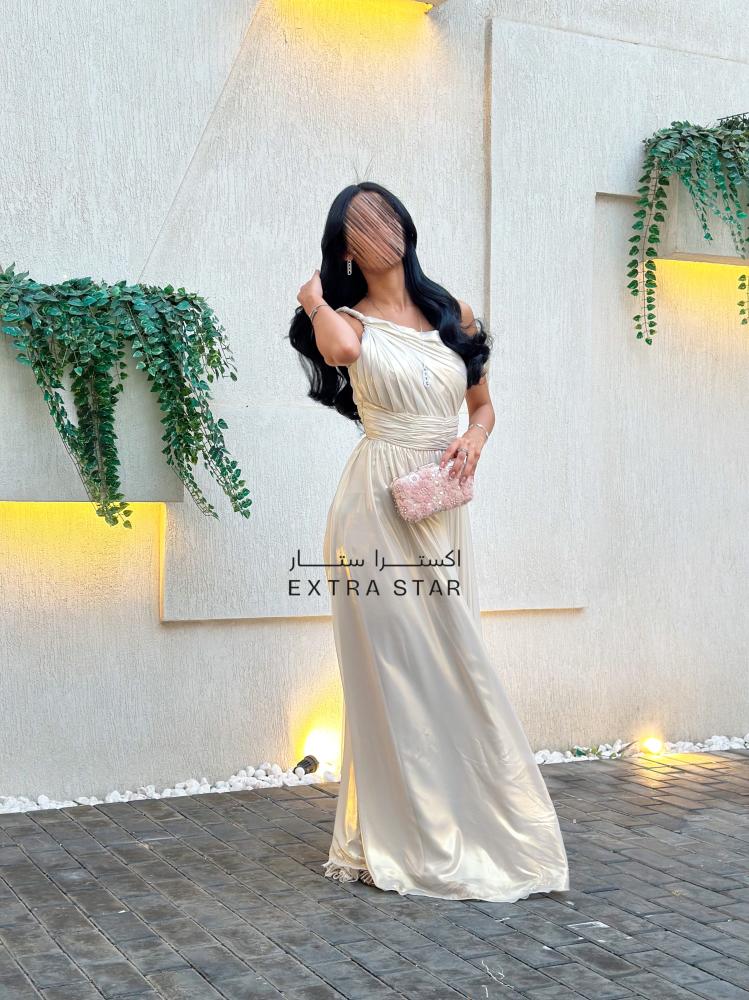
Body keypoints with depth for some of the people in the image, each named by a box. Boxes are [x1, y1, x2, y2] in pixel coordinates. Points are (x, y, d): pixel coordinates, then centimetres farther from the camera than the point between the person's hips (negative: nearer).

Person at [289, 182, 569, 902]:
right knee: (394, 667, -5)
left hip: (441, 510, 4)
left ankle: (462, 830, 14)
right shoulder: (350, 320, 3)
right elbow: (340, 348, -23)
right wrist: (313, 300, -3)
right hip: (377, 506, -4)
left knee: (452, 666, 3)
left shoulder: (453, 315, 15)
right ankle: (400, 841, 4)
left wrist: (473, 440, -1)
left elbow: (483, 406, 21)